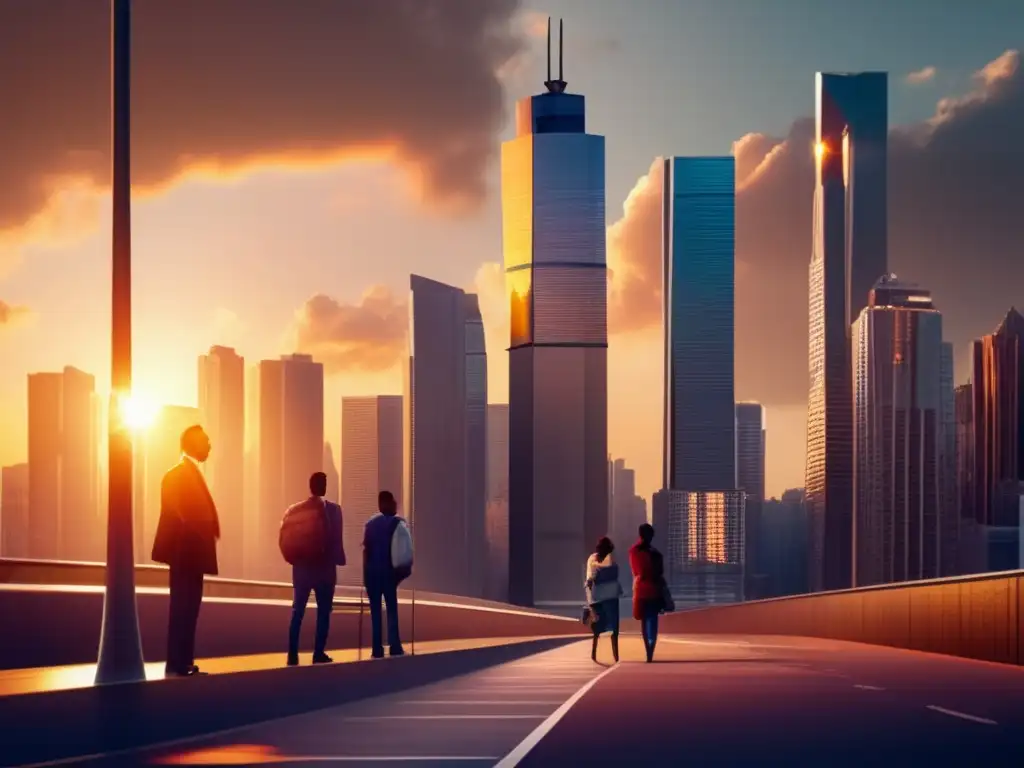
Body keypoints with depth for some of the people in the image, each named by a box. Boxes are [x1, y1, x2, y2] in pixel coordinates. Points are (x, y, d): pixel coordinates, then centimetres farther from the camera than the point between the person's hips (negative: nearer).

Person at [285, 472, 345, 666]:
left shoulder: (294, 510, 2)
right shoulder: (332, 509, -7)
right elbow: (336, 540, -10)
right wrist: (339, 560, 0)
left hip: (302, 568, 3)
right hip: (325, 568, -3)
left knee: (297, 611, 7)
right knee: (323, 611, 5)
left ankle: (293, 654, 0)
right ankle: (319, 654, 1)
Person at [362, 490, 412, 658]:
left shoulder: (372, 524, 0)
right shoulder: (399, 524, -3)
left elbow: (366, 550, -2)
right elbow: (407, 550, -8)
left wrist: (365, 574, 3)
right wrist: (405, 569, 5)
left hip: (372, 571, 0)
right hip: (389, 571, 0)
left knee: (375, 611, 3)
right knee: (392, 609, 8)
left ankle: (378, 649, -2)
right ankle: (395, 648, 0)